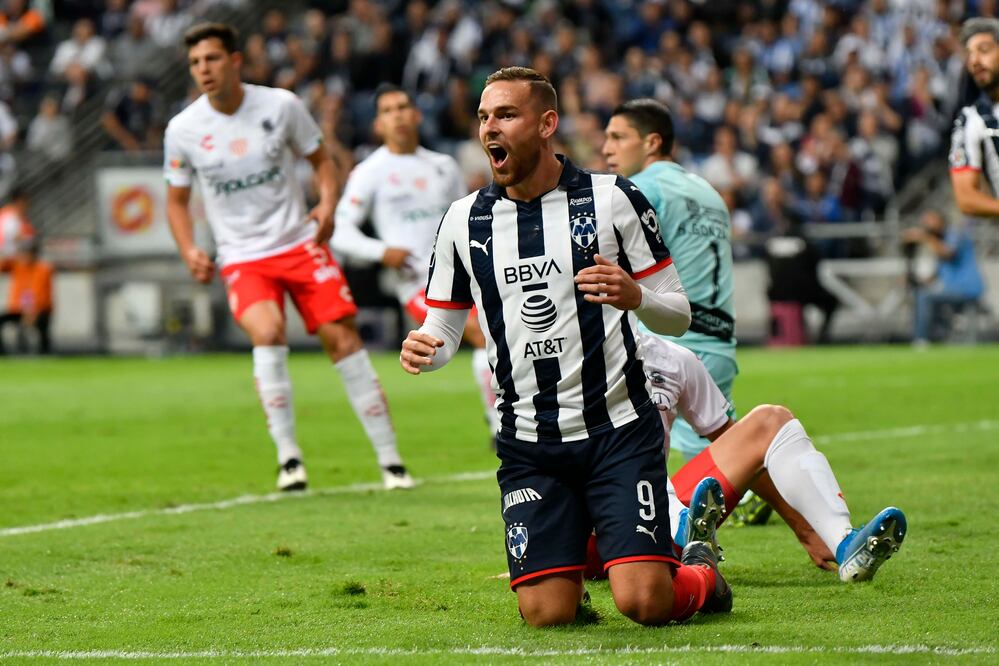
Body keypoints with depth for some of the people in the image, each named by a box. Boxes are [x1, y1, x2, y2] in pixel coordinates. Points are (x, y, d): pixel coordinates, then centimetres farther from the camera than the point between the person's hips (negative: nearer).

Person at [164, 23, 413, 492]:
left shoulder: (281, 106, -6)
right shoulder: (183, 130, -5)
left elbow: (320, 158, 9)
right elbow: (177, 199, 9)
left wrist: (327, 203, -11)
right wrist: (189, 251, -8)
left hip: (300, 242, 1)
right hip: (242, 257, -1)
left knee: (343, 339, -4)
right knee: (267, 333, -27)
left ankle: (389, 458, 6)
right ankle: (288, 457, -17)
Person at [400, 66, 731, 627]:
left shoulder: (613, 199, -3)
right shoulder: (464, 220, 5)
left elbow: (678, 315, 1)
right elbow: (444, 326, 12)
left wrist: (635, 296, -22)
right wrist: (424, 350, -12)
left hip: (619, 428, -3)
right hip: (528, 447, 3)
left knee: (645, 603, -16)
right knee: (546, 615, -8)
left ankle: (701, 574, 20)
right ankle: (577, 564, 28)